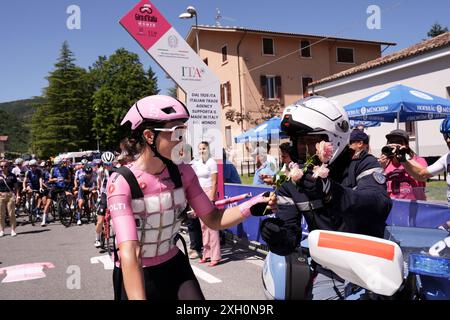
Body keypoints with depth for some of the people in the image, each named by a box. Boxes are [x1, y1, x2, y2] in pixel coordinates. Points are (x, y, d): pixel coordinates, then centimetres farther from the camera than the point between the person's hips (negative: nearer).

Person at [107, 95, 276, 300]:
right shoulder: (121, 182, -23)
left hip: (174, 266, 3)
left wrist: (252, 206, -23)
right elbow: (129, 253, -33)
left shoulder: (182, 173, -9)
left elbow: (213, 219, -7)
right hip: (135, 275, -3)